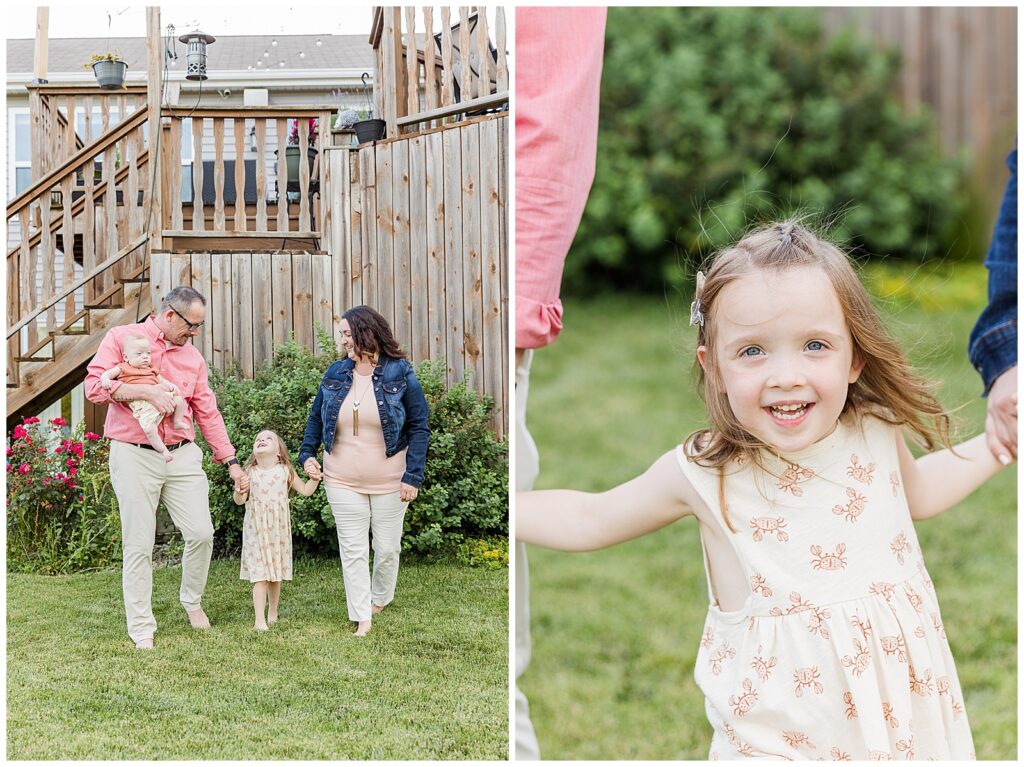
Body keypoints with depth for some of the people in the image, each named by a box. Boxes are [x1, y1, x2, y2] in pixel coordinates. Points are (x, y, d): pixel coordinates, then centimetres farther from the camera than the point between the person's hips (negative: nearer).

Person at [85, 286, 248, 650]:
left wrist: (232, 462, 11)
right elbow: (94, 385, -11)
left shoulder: (193, 357, 12)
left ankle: (192, 600, 24)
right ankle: (141, 629, 10)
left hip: (182, 456, 4)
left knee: (201, 533, -3)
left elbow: (208, 414, 14)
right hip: (134, 456, -4)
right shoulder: (122, 338, 0)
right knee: (139, 545, 0)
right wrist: (147, 390, -20)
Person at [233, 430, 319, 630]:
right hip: (256, 529, -2)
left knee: (276, 573, 9)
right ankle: (260, 619, -9)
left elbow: (305, 491, 5)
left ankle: (273, 613, 26)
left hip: (278, 529, 2)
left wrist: (315, 478, -10)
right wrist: (239, 492, -21)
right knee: (260, 575, -8)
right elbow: (240, 501, -1)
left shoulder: (285, 471, 0)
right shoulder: (250, 472, -2)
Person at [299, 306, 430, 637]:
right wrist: (307, 454, 0)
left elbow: (419, 426, -8)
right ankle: (361, 618, 9)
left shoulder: (400, 374, -9)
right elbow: (316, 416, 13)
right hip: (343, 482, 2)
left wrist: (413, 476, -13)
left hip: (389, 481, -2)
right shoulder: (335, 374, 1)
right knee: (352, 550, 3)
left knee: (387, 547, 11)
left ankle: (380, 598, 36)